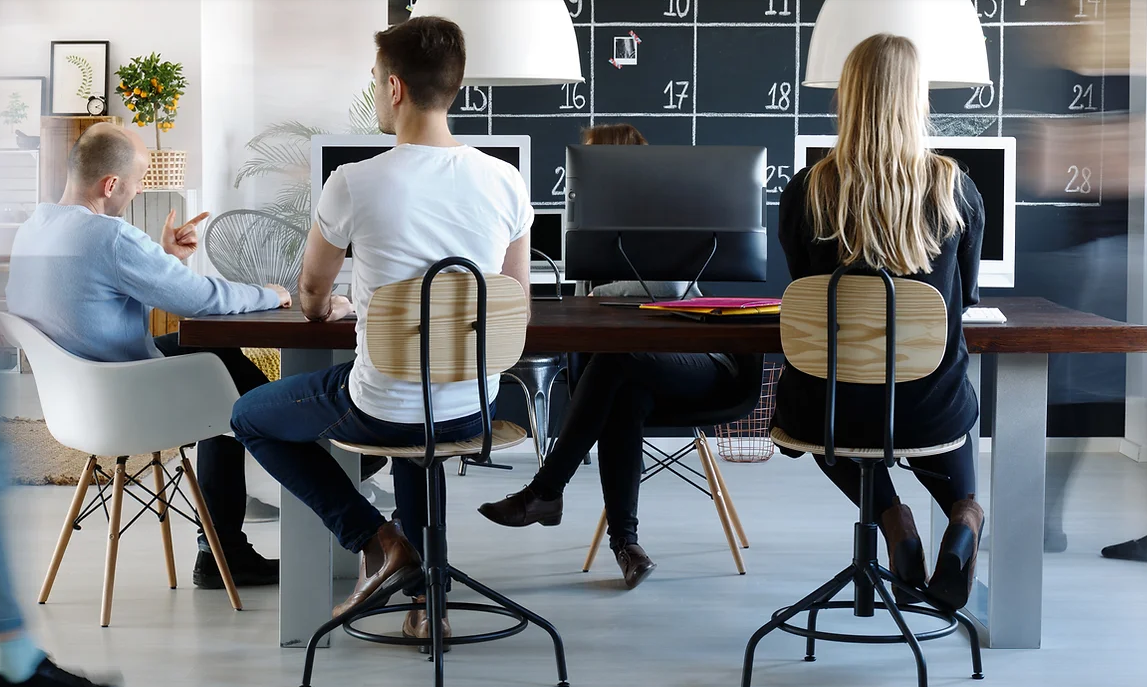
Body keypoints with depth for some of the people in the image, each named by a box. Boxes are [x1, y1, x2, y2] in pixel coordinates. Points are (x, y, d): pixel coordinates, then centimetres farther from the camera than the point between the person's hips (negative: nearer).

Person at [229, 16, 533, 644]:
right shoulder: (506, 182, -7)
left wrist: (333, 307, 27)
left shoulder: (354, 183, -17)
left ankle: (375, 540, 10)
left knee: (251, 417, 23)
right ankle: (424, 598, 32)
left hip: (384, 411, -4)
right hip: (474, 410, 5)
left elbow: (312, 298, 2)